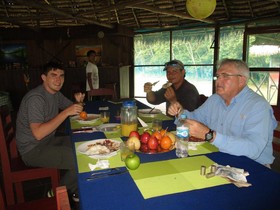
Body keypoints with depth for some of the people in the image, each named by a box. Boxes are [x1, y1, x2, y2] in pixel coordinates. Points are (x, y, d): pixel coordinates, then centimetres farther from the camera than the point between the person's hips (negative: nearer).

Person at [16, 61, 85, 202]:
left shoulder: (55, 93, 4)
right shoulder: (36, 98, -24)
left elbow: (72, 109, 14)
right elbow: (38, 133, -33)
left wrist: (78, 102, -10)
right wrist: (66, 112, -34)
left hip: (48, 141, 9)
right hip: (32, 150, -9)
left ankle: (73, 190, 19)